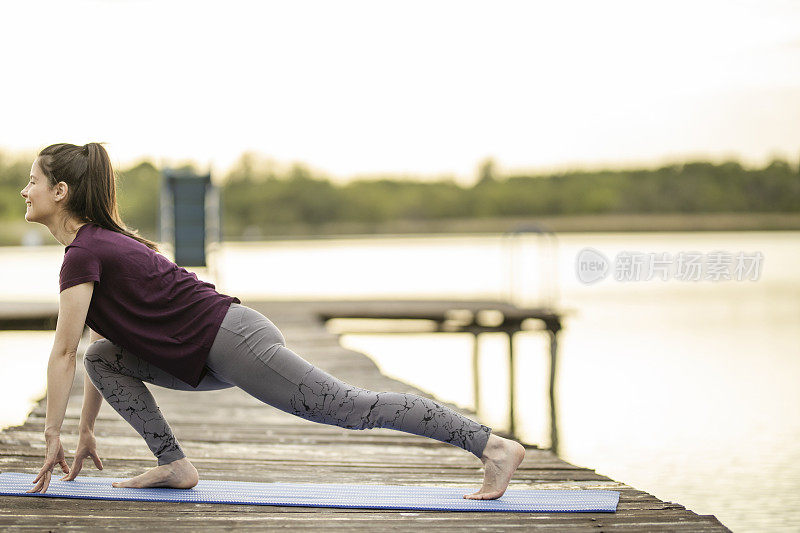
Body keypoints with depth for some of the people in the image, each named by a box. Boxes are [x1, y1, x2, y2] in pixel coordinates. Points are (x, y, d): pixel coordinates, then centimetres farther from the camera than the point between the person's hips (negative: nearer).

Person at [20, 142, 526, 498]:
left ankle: (494, 446, -10)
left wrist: (52, 434, -7)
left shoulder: (84, 252, -11)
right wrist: (86, 429, 26)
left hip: (232, 342, -10)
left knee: (350, 406, -10)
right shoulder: (103, 241, 19)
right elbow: (87, 354, 25)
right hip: (212, 354, 10)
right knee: (103, 357, 9)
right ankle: (174, 465, 5)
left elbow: (63, 352, -13)